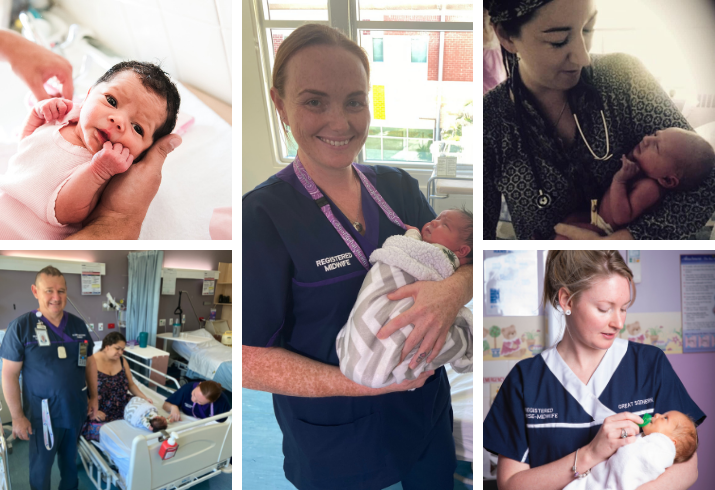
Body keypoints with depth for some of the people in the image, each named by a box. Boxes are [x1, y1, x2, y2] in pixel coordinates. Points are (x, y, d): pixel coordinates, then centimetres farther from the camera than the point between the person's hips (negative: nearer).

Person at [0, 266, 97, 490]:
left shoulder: (78, 325, -1)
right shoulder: (21, 326, -14)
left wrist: (94, 396, 10)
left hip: (76, 409, 4)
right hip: (43, 414, -4)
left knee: (70, 457, 22)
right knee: (41, 466, 14)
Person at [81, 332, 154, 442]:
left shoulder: (122, 361, 11)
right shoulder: (91, 362, -7)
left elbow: (131, 384, 16)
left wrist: (144, 398, 1)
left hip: (122, 411, 6)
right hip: (100, 415, -5)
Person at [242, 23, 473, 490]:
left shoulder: (399, 187, -3)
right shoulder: (262, 215, -18)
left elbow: (463, 260, -2)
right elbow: (251, 358, -17)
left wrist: (453, 291, -26)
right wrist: (357, 384, -28)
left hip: (427, 412, 5)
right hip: (334, 443, -4)